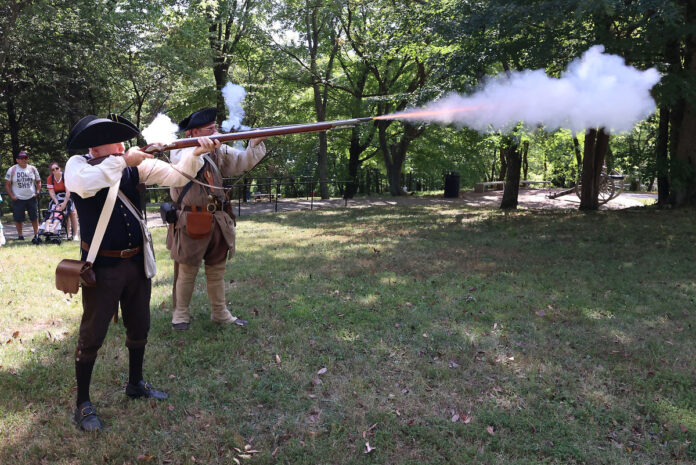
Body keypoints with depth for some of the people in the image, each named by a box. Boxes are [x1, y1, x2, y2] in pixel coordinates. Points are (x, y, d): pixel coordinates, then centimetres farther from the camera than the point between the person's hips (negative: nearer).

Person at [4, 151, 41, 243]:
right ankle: (20, 235, 15)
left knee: (34, 217, 3)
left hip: (32, 198, 2)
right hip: (18, 199, -1)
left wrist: (37, 192, 0)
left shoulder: (33, 169, 6)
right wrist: (11, 196, -7)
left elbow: (38, 182, 14)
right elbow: (7, 184, 2)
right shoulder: (12, 170, -1)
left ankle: (36, 235, 13)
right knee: (18, 218, 2)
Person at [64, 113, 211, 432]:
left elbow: (175, 176, -8)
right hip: (101, 266, -5)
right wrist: (122, 162, -27)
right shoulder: (78, 165, -9)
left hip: (136, 262, 5)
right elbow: (84, 184, -33)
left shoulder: (135, 166, 1)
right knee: (92, 335, 4)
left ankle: (135, 384, 39)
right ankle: (83, 404, 20)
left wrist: (195, 153, -26)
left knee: (139, 328, 18)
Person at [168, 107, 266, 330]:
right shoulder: (180, 151, -7)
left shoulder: (218, 151, 9)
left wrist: (255, 144, -11)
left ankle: (220, 313, 25)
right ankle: (181, 314, 21)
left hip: (217, 220, 5)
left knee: (217, 269, 13)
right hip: (190, 221, -5)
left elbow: (243, 162, 4)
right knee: (187, 270, 5)